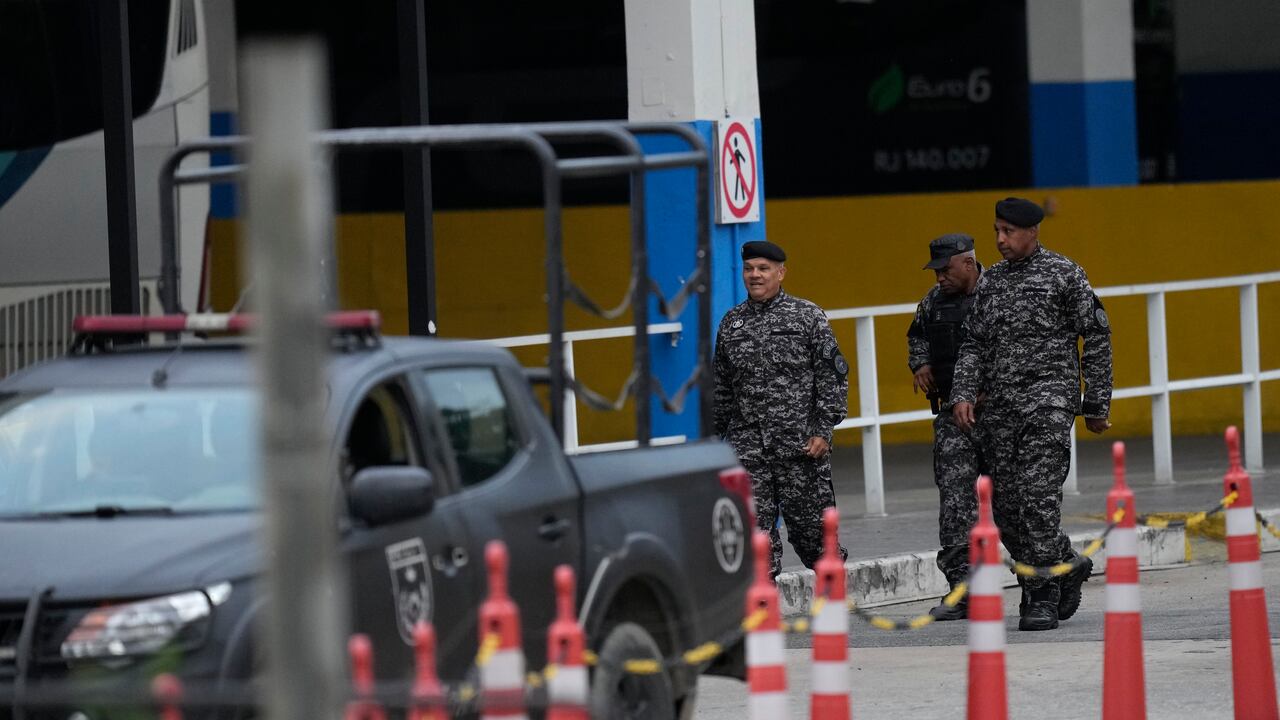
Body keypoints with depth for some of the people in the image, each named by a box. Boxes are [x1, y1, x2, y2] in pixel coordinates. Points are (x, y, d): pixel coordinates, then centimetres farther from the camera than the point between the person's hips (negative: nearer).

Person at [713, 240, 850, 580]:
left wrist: (823, 430, -9)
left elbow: (832, 375, -3)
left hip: (801, 446, -3)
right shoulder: (731, 323, 12)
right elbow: (721, 388, 19)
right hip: (748, 446, 3)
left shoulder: (807, 316, -1)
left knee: (811, 523, 3)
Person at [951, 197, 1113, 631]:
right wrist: (963, 393, -1)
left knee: (1037, 498, -15)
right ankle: (1067, 567, 25)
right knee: (1006, 507, 4)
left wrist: (1097, 404, 0)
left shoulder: (1063, 274, 0)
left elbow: (1097, 338, 2)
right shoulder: (990, 281, 15)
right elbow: (973, 343, 15)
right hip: (999, 408, 6)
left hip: (1048, 401, -6)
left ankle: (1043, 597, -10)